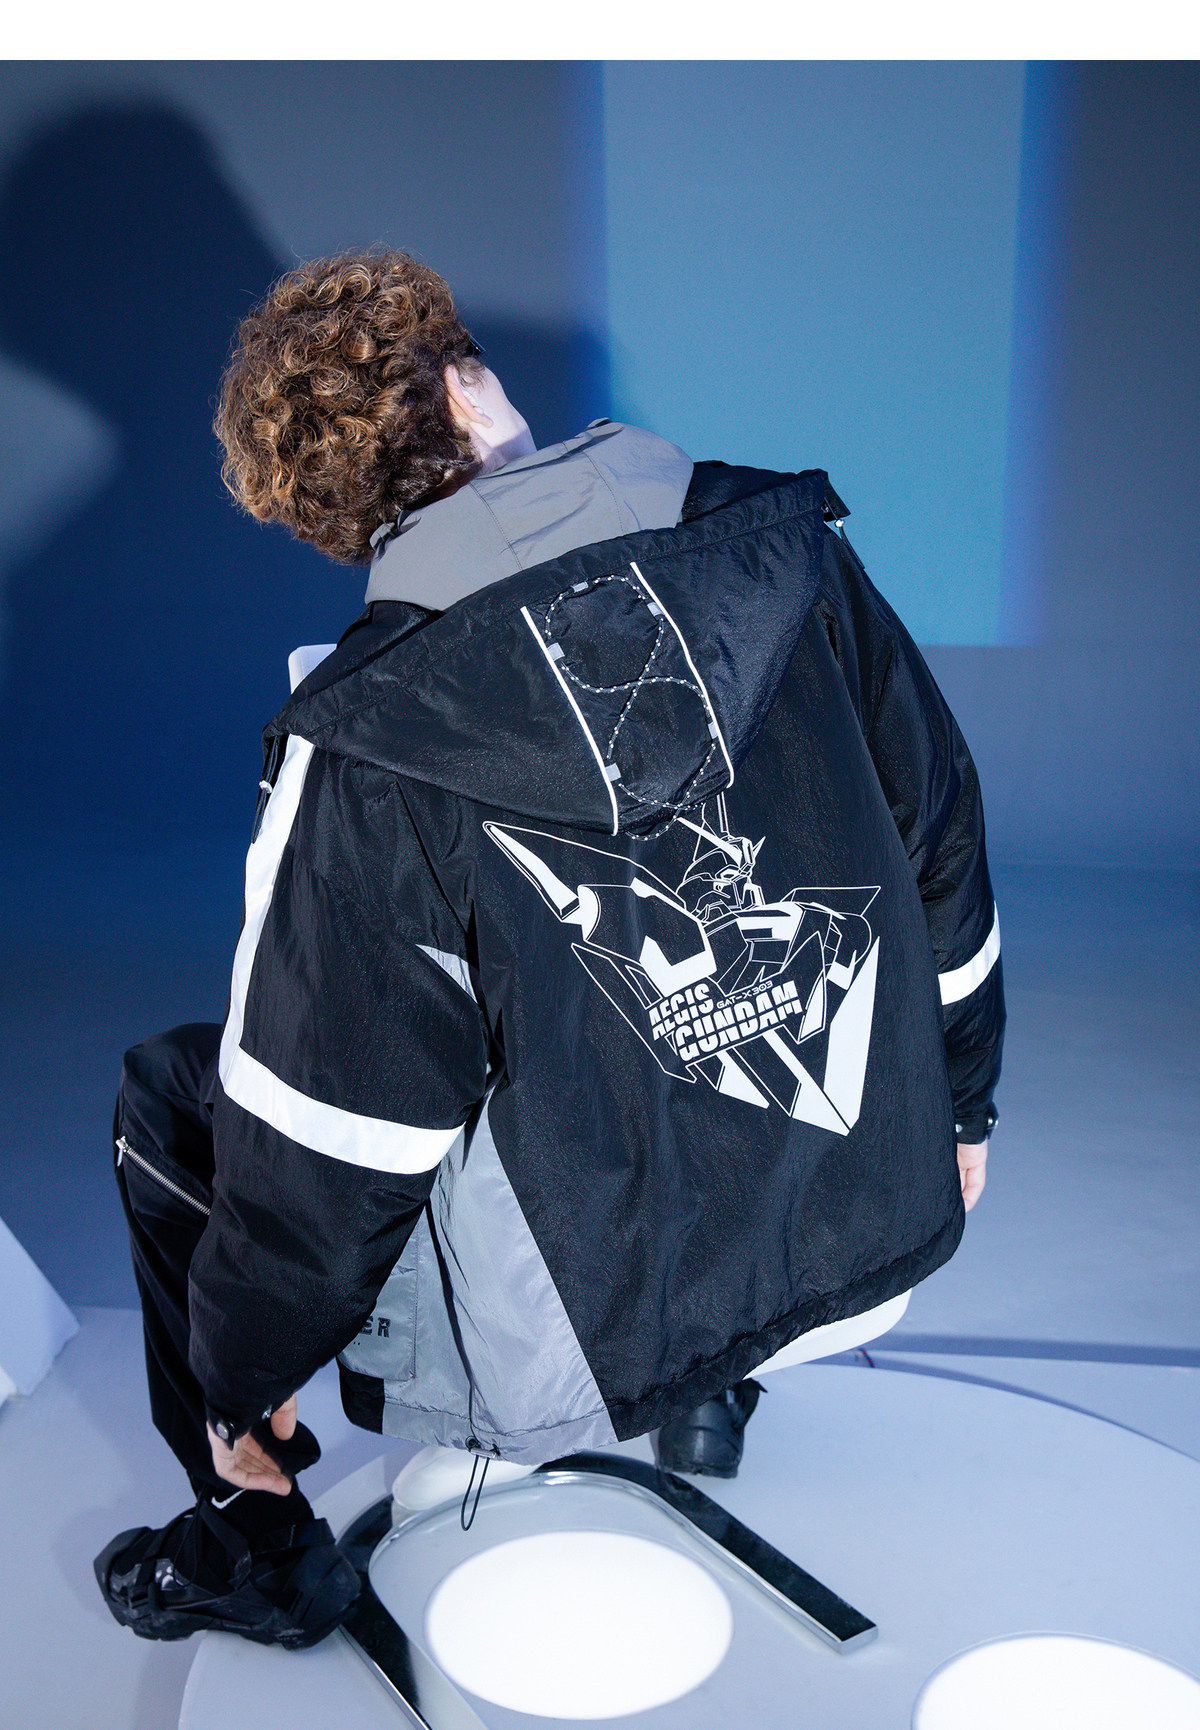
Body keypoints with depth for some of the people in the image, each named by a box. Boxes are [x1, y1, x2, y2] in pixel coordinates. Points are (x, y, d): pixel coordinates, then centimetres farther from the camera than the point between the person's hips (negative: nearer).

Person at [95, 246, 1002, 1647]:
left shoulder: (365, 750, -19)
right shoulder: (789, 552, -8)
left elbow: (318, 1149, -14)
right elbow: (945, 848, 2)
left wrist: (239, 1386, 6)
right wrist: (959, 1110, 18)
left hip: (582, 1342, -4)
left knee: (163, 1092, 13)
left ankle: (258, 1545, 30)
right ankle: (706, 1387, 40)